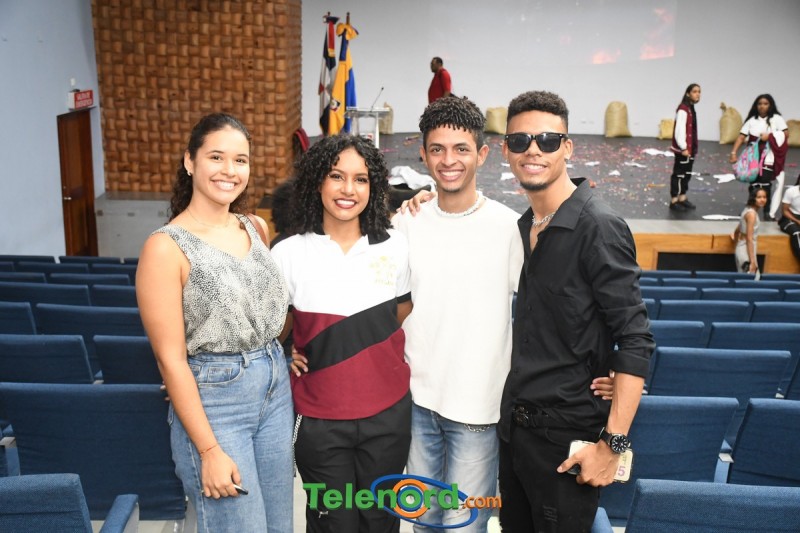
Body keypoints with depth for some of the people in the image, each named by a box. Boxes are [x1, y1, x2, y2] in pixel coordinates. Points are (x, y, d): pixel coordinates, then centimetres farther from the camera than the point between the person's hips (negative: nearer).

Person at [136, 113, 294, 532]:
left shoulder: (256, 228, 5)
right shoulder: (166, 247, -14)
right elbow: (171, 359, -14)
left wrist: (279, 355, 7)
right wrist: (209, 451, -14)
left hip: (276, 388, 7)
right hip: (213, 401, -6)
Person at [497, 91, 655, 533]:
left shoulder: (599, 227, -15)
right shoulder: (523, 226, 7)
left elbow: (635, 340, -18)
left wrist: (612, 443, -20)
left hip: (566, 435, -7)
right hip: (513, 425, 7)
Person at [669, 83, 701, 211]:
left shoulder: (691, 109, 12)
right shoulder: (683, 109, -17)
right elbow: (680, 130, -22)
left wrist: (693, 148, 16)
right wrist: (683, 147, -22)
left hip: (690, 148, 10)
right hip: (683, 148, -9)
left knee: (687, 173, 15)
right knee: (679, 173, -3)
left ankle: (682, 198, 24)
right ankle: (674, 201, 4)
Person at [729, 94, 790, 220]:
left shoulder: (776, 118, -1)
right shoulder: (752, 120, 2)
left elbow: (786, 133, -6)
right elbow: (741, 137, -5)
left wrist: (770, 136, -17)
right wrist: (734, 152, -14)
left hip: (768, 158, -2)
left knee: (764, 185, -7)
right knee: (754, 184, 9)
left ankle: (768, 212, 3)